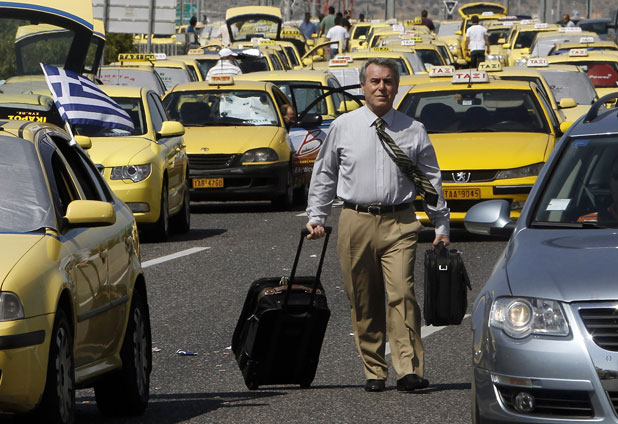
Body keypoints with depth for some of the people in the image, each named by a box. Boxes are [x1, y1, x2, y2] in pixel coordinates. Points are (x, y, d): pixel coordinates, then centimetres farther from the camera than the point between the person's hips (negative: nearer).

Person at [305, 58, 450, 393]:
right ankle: (374, 372, 11)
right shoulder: (343, 127, 7)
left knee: (402, 294, -14)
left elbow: (431, 180, 13)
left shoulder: (413, 130, 7)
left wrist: (441, 225, 12)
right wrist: (316, 217, 9)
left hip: (400, 223, -1)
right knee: (364, 302, 3)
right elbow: (324, 174, 16)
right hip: (356, 222, 1)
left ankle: (408, 370, -16)